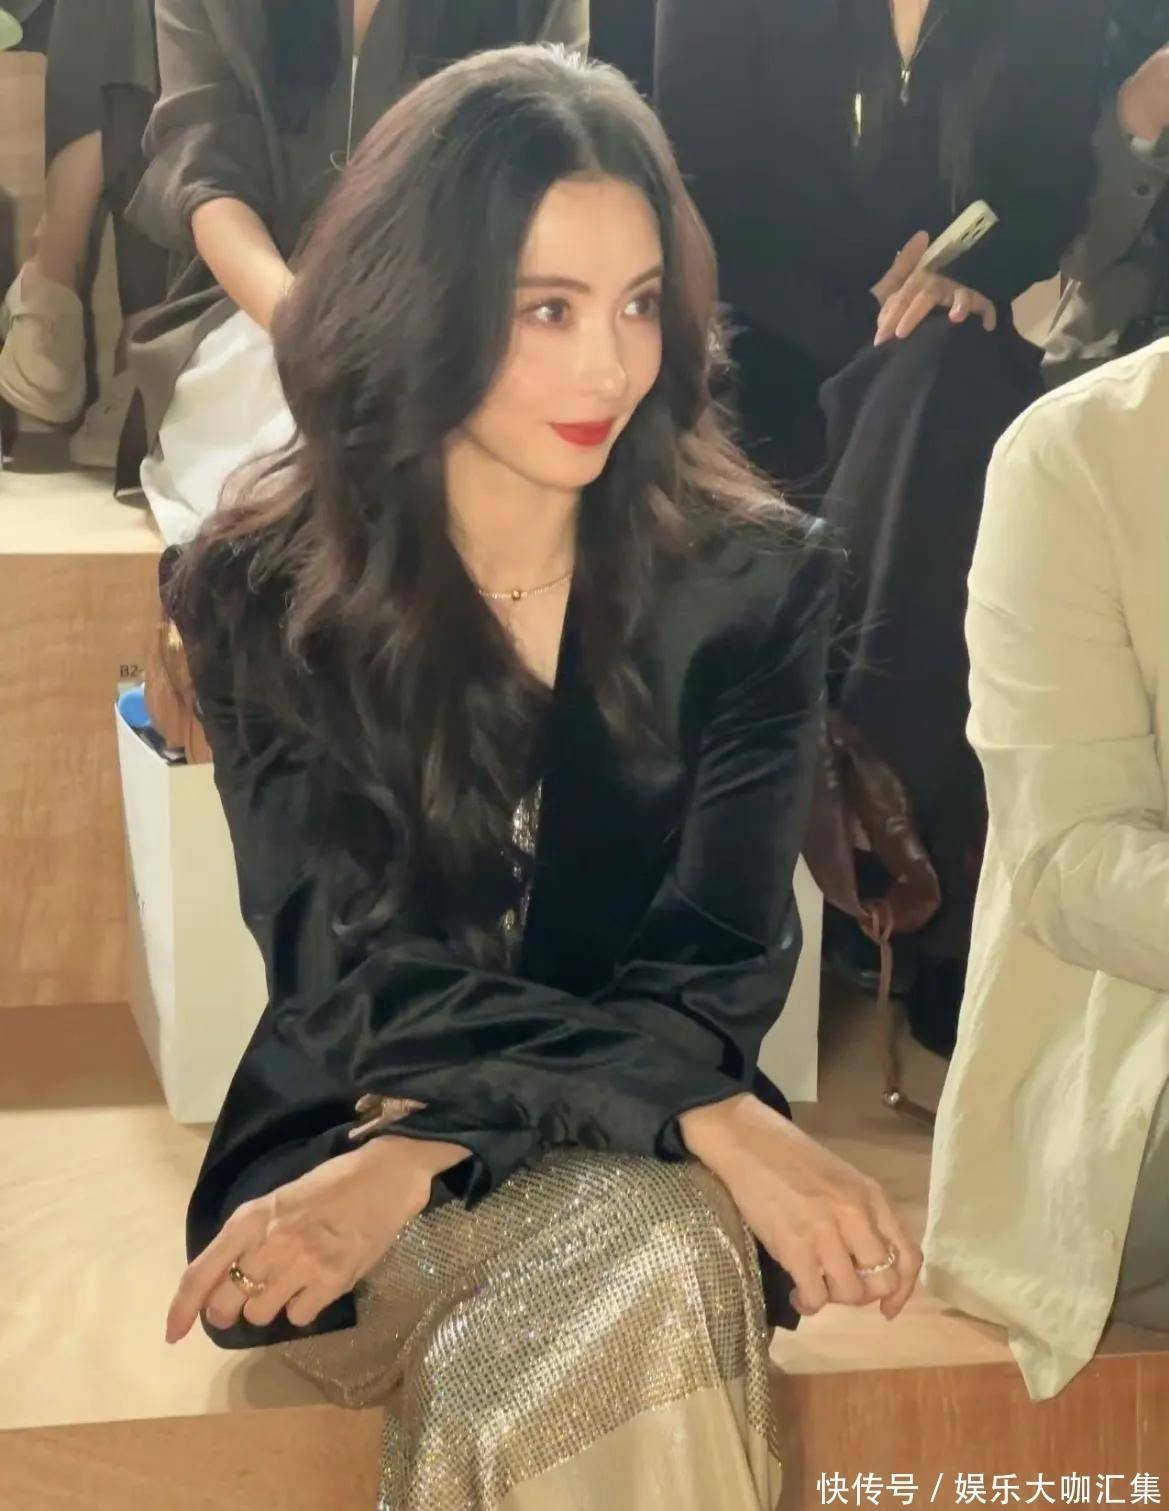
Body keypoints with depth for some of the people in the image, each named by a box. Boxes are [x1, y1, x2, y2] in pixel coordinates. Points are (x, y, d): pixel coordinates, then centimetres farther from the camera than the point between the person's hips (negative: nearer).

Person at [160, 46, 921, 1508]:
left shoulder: (752, 580, -4)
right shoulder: (262, 593, -6)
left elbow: (717, 967, -10)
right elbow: (351, 969, -12)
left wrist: (418, 1163, -25)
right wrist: (702, 1113, -27)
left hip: (658, 1158, 1)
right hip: (344, 1129, -1)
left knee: (665, 1266, -33)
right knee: (652, 1257, -31)